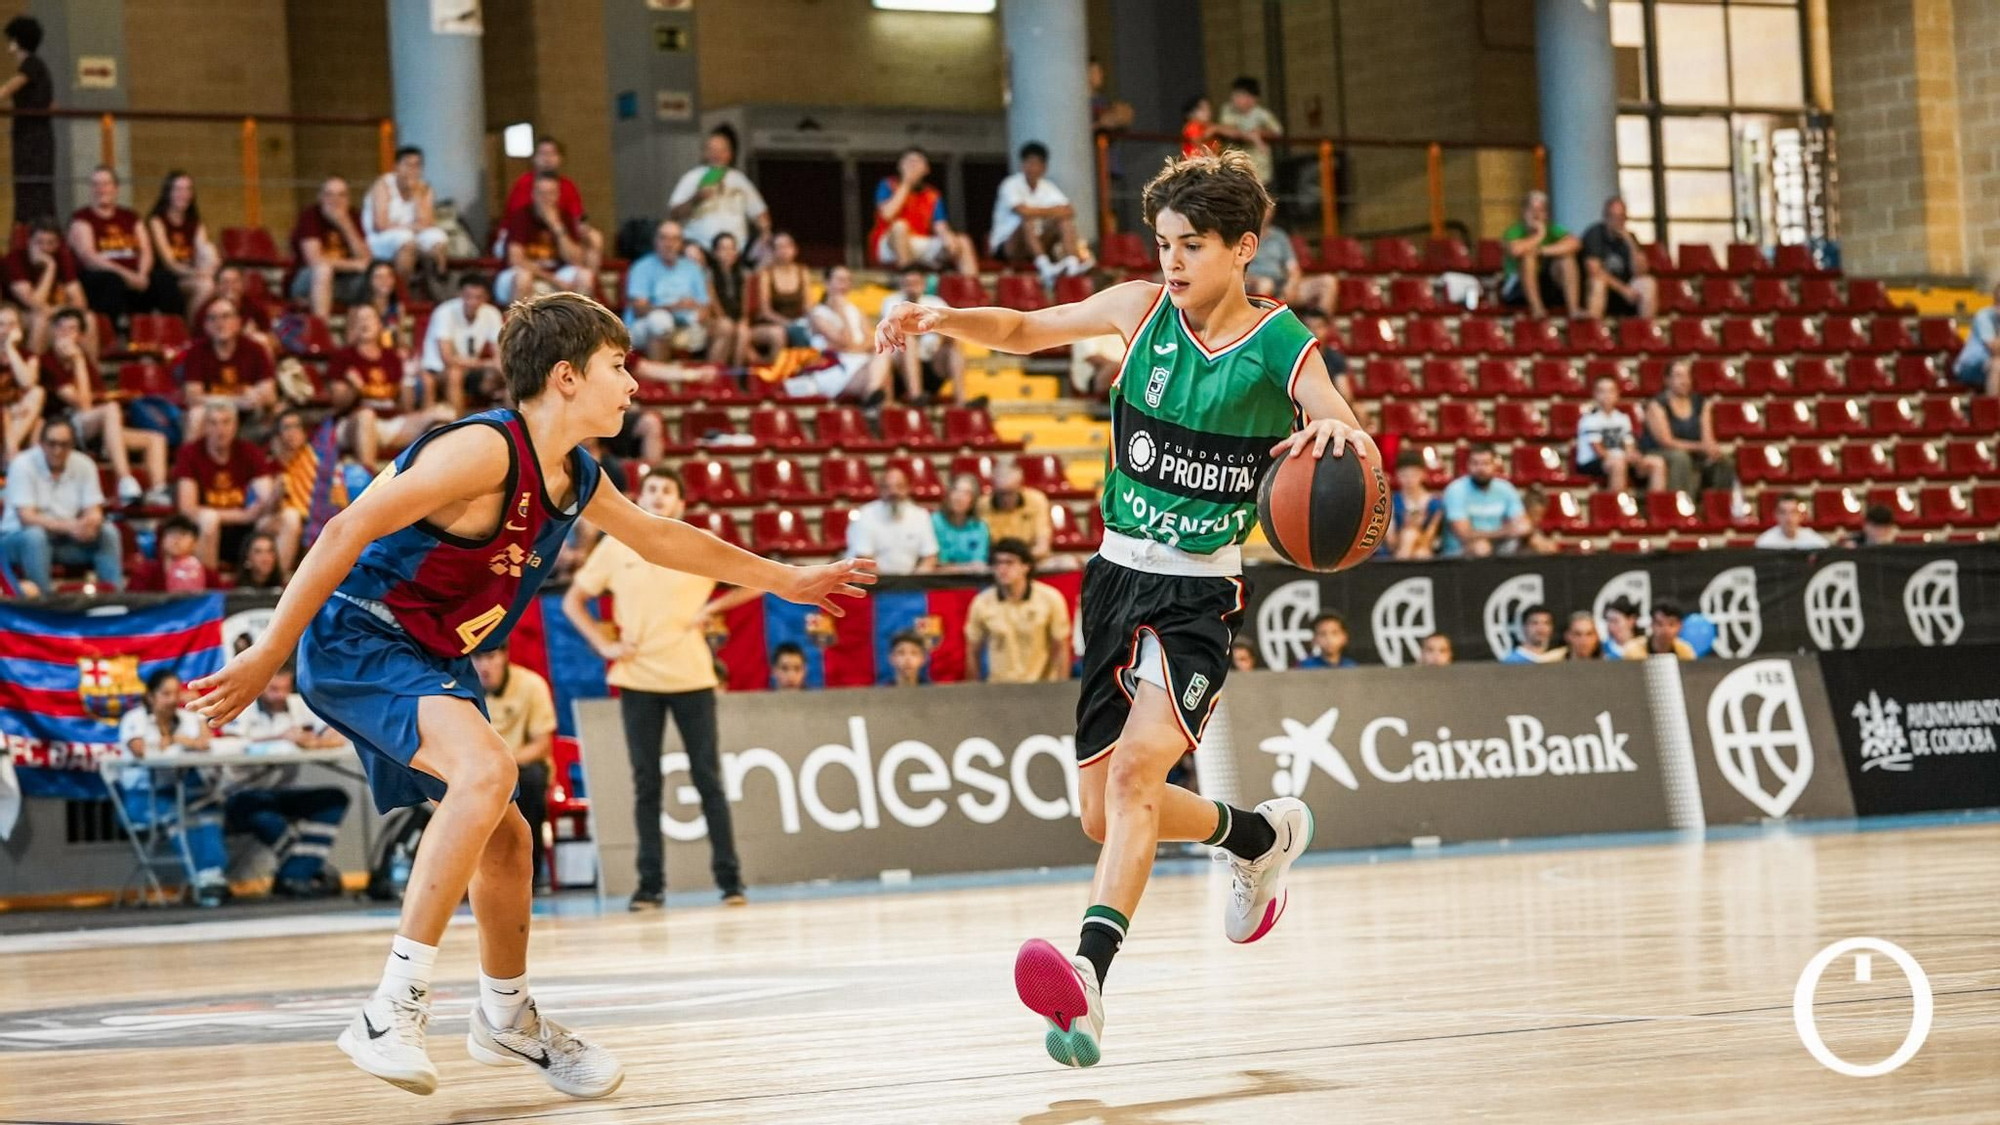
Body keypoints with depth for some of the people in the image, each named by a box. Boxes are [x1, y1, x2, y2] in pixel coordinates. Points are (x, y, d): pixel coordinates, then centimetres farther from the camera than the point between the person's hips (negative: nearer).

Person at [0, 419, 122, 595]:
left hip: (65, 540, 4)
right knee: (35, 535, -37)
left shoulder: (84, 465, -3)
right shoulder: (22, 465, -15)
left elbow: (95, 513, -6)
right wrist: (69, 527, -36)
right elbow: (26, 517, -22)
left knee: (108, 532, -17)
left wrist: (90, 524, -33)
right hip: (18, 536, -4)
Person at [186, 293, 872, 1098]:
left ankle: (505, 1017, 41)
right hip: (355, 639, -10)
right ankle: (391, 1013, -30)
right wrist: (268, 656, -29)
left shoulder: (577, 480, 4)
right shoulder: (486, 450, -24)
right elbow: (348, 532, -27)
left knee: (504, 837, 17)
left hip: (433, 657, 10)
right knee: (487, 768, -31)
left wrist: (787, 581, 31)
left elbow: (662, 539, 24)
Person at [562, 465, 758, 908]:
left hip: (691, 676, -1)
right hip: (637, 680, 1)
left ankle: (729, 877, 4)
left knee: (708, 779, 0)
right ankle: (650, 884, 6)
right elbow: (573, 601, 10)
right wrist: (604, 644, -2)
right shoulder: (615, 548, 4)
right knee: (646, 783, 2)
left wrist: (713, 608, -5)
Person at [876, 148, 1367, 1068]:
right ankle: (1261, 835, 38)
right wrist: (944, 320, -8)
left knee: (1136, 767, -27)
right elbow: (1024, 331, 12)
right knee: (1103, 813, 10)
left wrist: (1339, 432, -43)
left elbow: (1351, 457, -19)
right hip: (1118, 575, 5)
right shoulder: (1143, 308, 0)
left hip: (1199, 593, -5)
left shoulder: (1284, 349, -9)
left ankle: (1090, 973, -40)